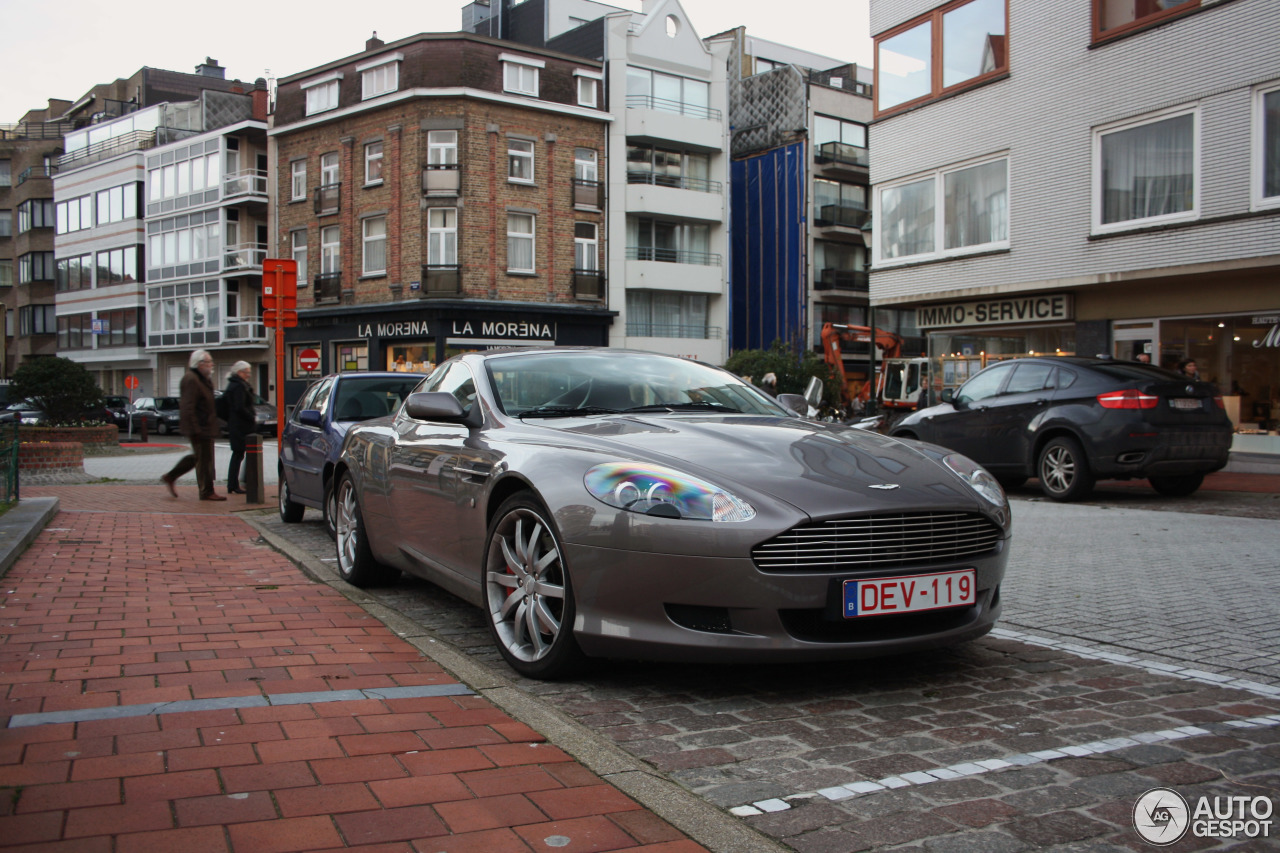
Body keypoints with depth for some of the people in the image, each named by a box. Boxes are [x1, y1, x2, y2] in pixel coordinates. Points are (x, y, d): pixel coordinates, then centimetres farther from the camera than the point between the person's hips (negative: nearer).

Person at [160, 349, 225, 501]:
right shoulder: (191, 380, -17)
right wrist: (195, 430, -25)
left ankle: (170, 477, 26)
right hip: (199, 427, -10)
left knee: (198, 456, 18)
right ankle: (207, 492, 3)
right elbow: (188, 408, -22)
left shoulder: (202, 379, 16)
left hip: (204, 426, 10)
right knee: (204, 459, -4)